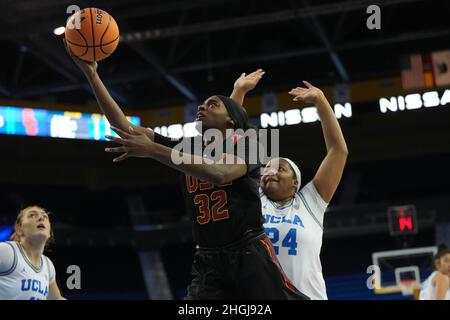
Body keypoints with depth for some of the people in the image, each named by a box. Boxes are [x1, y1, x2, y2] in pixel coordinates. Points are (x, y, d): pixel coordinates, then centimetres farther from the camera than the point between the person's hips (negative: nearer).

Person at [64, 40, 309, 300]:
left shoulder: (246, 143, -3)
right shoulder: (186, 149, 10)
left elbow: (220, 173, -25)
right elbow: (123, 126, 6)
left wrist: (152, 150, -28)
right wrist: (92, 74, -1)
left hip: (251, 254, -3)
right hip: (208, 260, 4)